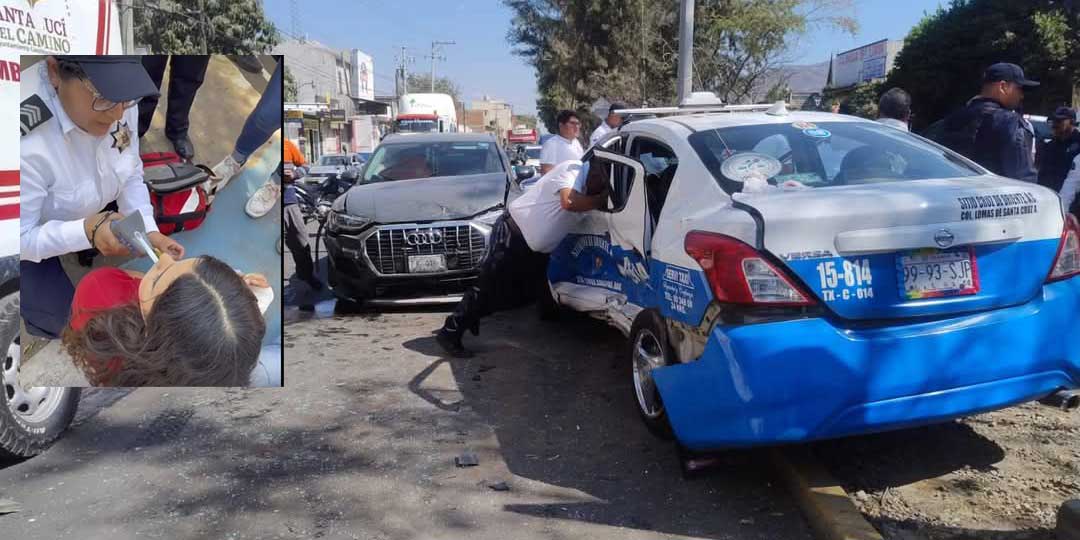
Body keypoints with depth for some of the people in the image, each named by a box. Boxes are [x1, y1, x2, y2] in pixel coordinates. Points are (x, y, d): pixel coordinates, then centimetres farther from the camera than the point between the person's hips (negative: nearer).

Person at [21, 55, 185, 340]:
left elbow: (131, 176, -7)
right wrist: (87, 232, -43)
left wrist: (148, 231, -20)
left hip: (92, 209, 6)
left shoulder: (118, 101, -23)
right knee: (67, 322, -11)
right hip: (32, 234, -5)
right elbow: (22, 238, -29)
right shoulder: (27, 143, -41)